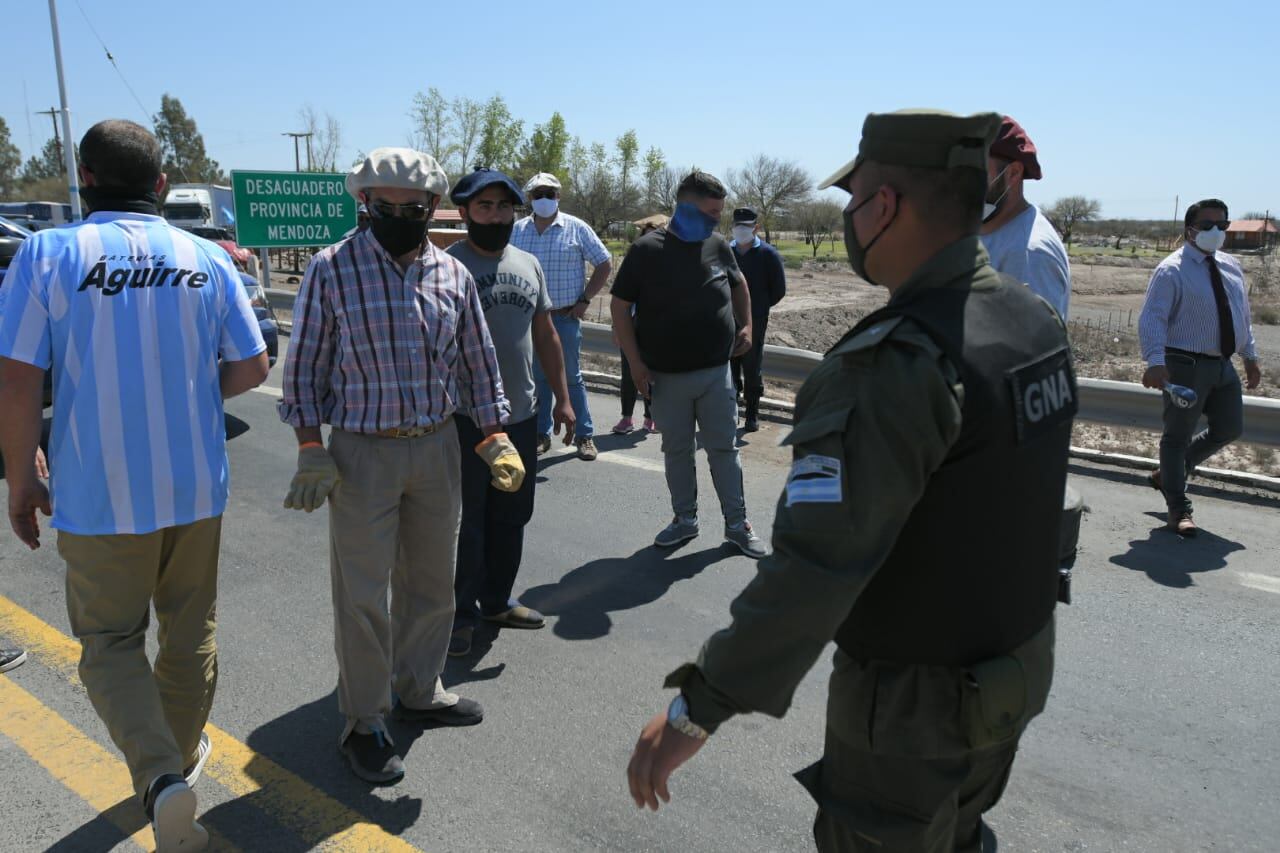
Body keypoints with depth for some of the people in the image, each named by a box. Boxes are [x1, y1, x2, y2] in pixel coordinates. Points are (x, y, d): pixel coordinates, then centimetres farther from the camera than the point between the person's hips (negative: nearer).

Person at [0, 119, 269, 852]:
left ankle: (160, 775, -4)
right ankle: (183, 754, 38)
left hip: (99, 495, -2)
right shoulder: (208, 258, -1)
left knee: (111, 639, 14)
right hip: (196, 487, 3)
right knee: (190, 629, 20)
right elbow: (252, 367, 1)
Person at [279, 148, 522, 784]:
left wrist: (495, 438, 5)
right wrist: (310, 450, -8)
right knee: (363, 597, 3)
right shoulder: (331, 270, -6)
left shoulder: (453, 275, 5)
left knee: (432, 582, 16)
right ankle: (364, 724, 21)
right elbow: (305, 367, -3)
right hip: (362, 452, -4)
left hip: (438, 447, 4)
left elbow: (477, 363, 11)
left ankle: (419, 691, 36)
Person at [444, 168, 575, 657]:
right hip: (465, 419, -6)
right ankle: (459, 612, 22)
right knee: (465, 523, 5)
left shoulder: (528, 264, 9)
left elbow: (546, 336, 15)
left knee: (511, 517, 16)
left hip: (522, 415, 6)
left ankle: (496, 600, 34)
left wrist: (562, 398, 12)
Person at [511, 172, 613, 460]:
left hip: (566, 317, -3)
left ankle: (584, 436, 12)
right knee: (537, 378, 9)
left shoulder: (576, 228, -2)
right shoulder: (517, 231, 6)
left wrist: (584, 300, -4)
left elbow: (604, 264, 1)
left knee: (572, 377, 3)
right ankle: (541, 434, 19)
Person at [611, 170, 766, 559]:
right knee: (676, 449, 11)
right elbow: (620, 306, -5)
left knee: (724, 448, 6)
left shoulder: (718, 246, 3)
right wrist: (635, 362, -10)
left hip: (716, 372, 2)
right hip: (667, 376, -2)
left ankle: (737, 524, 18)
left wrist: (746, 325, 12)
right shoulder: (646, 250, -8)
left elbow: (738, 284, 23)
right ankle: (685, 519, 27)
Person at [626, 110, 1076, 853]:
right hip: (1020, 667, 8)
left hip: (916, 699, -8)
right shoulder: (1036, 320, -3)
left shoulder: (895, 365, -31)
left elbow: (816, 567, -34)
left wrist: (697, 710, -28)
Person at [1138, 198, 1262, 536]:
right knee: (1177, 435, 1)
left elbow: (1243, 314, 22)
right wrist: (1155, 361, -33)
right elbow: (1152, 318, -21)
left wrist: (1250, 356, 19)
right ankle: (1178, 509, 11)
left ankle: (1169, 473, 33)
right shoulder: (1172, 270, -11)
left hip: (1223, 365, 8)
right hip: (1186, 366, -8)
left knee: (1229, 429, 16)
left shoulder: (1231, 266, 13)